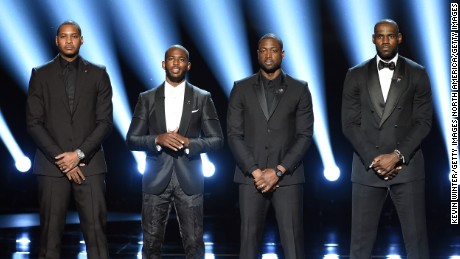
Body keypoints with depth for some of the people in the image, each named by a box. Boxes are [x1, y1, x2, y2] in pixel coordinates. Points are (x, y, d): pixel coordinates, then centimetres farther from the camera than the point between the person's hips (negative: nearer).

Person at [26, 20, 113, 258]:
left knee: (95, 232, -4)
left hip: (89, 165, 0)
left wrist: (79, 154, -9)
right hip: (52, 166, 0)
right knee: (51, 234, -1)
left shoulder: (98, 74, 8)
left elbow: (105, 121, 3)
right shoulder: (41, 75, 8)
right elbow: (34, 123, 2)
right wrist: (61, 159, -7)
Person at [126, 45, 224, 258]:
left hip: (189, 181, -1)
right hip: (156, 181, 1)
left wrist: (188, 142, -15)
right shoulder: (146, 99, 7)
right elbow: (131, 140, 3)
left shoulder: (202, 98, 5)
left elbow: (217, 140, 3)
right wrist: (158, 139, -16)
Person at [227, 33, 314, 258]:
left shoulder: (299, 89, 7)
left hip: (287, 177, 0)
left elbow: (305, 135, 1)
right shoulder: (241, 89, 8)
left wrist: (277, 171, -10)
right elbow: (234, 135, 2)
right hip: (251, 177, 1)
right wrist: (255, 172, -9)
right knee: (249, 240, 0)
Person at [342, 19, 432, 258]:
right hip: (367, 167, 1)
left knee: (415, 239, 1)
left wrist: (397, 155, -12)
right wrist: (373, 159, -9)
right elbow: (349, 124, 2)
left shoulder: (417, 74, 6)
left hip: (407, 166, 0)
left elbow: (423, 121, 0)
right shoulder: (356, 75, 7)